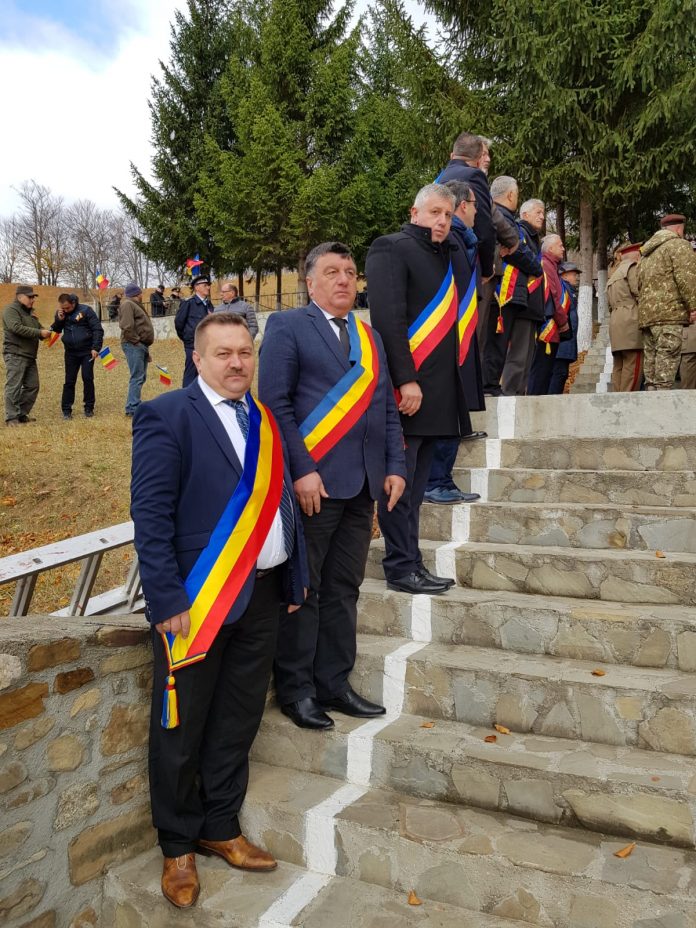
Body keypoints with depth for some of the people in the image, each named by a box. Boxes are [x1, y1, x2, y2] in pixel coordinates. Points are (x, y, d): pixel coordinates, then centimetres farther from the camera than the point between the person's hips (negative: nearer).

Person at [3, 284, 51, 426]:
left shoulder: (30, 311, 21)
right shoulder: (11, 310, -7)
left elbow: (38, 327, 26)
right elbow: (17, 328, -22)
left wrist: (44, 332, 0)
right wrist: (40, 333, -23)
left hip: (30, 356, 9)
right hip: (15, 355, -9)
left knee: (32, 386, 9)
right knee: (14, 387, -7)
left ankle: (22, 414, 20)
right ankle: (11, 418, -4)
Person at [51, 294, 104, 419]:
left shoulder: (86, 310, -9)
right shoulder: (61, 313, 4)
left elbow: (97, 329, -10)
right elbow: (55, 330, 8)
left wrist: (96, 348, -16)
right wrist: (59, 320, -11)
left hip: (87, 352, -3)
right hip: (71, 353, 3)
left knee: (88, 379, -1)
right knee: (69, 381, 3)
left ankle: (89, 408, 11)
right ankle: (66, 409, 9)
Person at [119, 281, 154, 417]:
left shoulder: (135, 305, 23)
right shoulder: (128, 304, -10)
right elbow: (127, 326, -22)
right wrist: (135, 340, -16)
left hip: (141, 345, 11)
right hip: (134, 346, -11)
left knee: (141, 377, 14)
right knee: (137, 378, -12)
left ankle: (134, 405, 22)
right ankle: (132, 409, -11)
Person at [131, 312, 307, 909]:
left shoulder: (265, 418, 9)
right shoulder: (168, 416, -10)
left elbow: (282, 501, 12)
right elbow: (150, 515, -14)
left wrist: (295, 577, 9)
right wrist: (168, 601, -18)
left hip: (261, 597, 6)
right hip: (197, 602, -6)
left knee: (238, 725, 18)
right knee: (181, 731, 10)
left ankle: (221, 828, 38)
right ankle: (178, 846, 32)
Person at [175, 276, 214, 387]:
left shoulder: (209, 304, 10)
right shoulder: (188, 303, -8)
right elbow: (178, 322, -5)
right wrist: (186, 337, 5)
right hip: (193, 346, -6)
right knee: (191, 375, -1)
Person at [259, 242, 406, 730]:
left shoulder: (370, 337, 19)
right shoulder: (287, 326, 0)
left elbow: (387, 408, 17)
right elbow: (275, 403, -9)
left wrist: (395, 467, 6)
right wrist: (301, 471, -16)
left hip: (363, 486, 6)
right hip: (314, 482, -6)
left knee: (344, 589, 12)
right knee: (303, 589, 3)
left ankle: (334, 683, 24)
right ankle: (295, 689, 17)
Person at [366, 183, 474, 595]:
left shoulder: (446, 255, 21)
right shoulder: (392, 248, -4)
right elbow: (388, 318, -14)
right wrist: (406, 380, -19)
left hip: (438, 389, 9)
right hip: (407, 388, -8)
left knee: (416, 484, 12)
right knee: (400, 481, -3)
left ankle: (411, 563, 19)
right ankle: (401, 568, 5)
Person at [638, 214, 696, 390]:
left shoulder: (647, 253, 27)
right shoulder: (678, 244, 3)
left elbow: (639, 286, 23)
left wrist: (645, 312, 19)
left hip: (646, 315, 8)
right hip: (670, 312, -8)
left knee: (652, 362, 4)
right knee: (666, 365, -14)